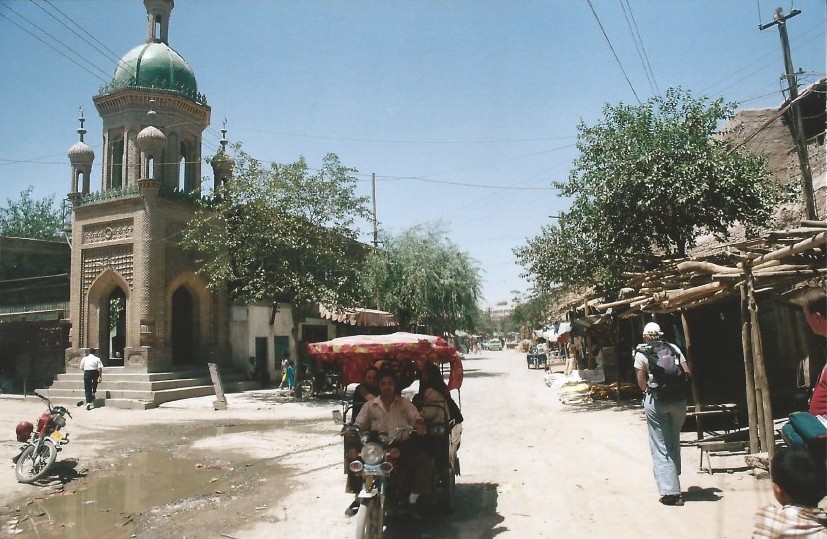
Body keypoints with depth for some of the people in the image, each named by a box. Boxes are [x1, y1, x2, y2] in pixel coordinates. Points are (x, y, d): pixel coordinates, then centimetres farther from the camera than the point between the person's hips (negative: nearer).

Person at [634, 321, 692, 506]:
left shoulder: (641, 353, 1)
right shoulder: (674, 348, 9)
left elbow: (641, 381, -3)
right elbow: (688, 373, 4)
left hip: (656, 401, -3)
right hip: (679, 400, 4)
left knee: (661, 447, 3)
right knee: (674, 443, 20)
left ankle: (670, 492, -1)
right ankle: (672, 482, 31)